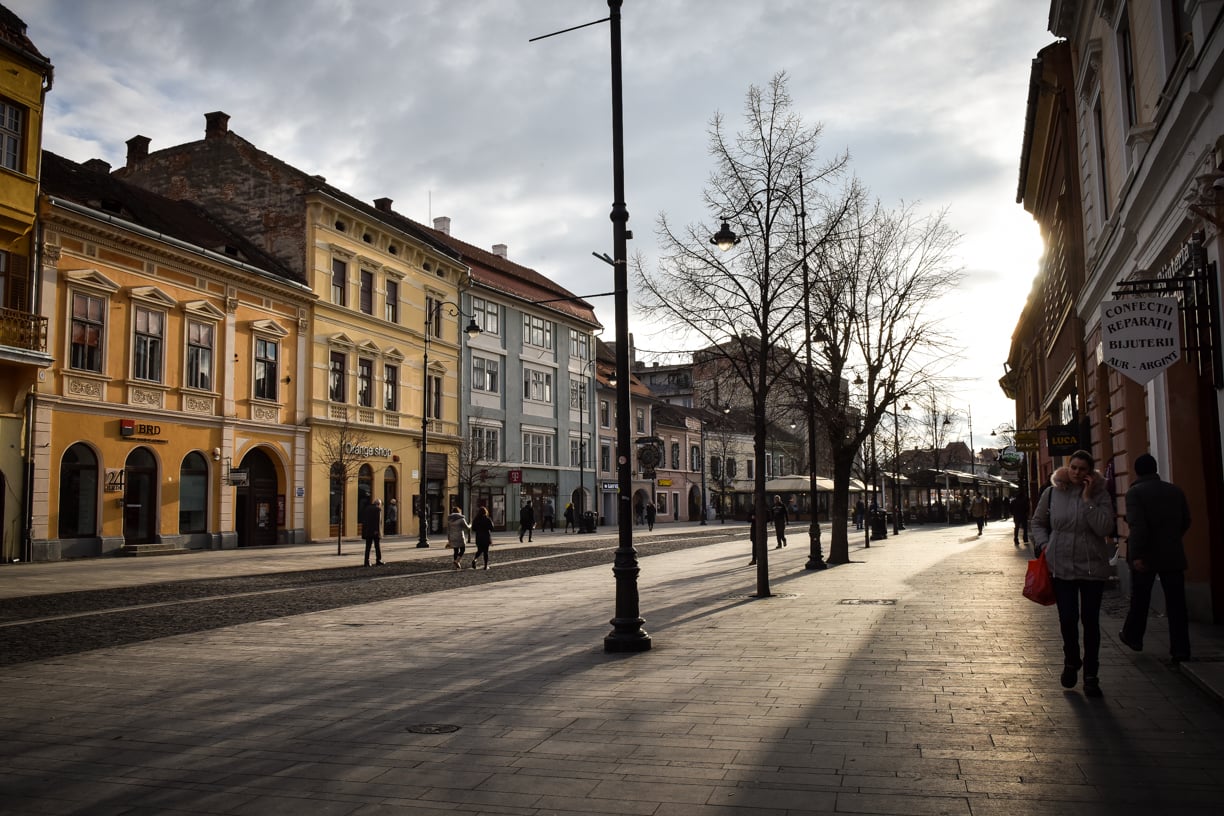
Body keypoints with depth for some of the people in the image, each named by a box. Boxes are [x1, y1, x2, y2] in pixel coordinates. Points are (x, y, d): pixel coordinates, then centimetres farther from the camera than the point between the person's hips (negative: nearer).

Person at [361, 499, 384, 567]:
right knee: (377, 546, 6)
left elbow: (363, 520, 12)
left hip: (367, 531, 5)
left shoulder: (366, 508, 13)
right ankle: (378, 561, 8)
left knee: (368, 547, 7)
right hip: (375, 531, -5)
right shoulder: (378, 509, -6)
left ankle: (366, 562, 1)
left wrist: (364, 530, 13)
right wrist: (377, 530, -16)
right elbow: (378, 520, -15)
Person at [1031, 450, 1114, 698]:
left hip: (1093, 567, -1)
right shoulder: (1052, 493, 1)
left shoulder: (1099, 494, -4)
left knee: (1090, 621, 5)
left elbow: (1105, 528, -16)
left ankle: (1091, 675, 17)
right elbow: (1038, 522, 15)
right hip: (1061, 566, 1)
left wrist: (1088, 500, -18)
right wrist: (1044, 544, -1)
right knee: (1067, 619, 1)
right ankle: (1071, 663, 29)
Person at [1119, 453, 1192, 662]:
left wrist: (1136, 555, -21)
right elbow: (1185, 522, 12)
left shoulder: (1135, 492, -10)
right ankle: (1180, 650, 4)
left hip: (1146, 556, -3)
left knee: (1139, 600, 13)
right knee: (1176, 603, 4)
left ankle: (1132, 636, 28)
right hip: (1173, 555, 3)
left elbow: (1137, 526, -20)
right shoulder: (1175, 491, 6)